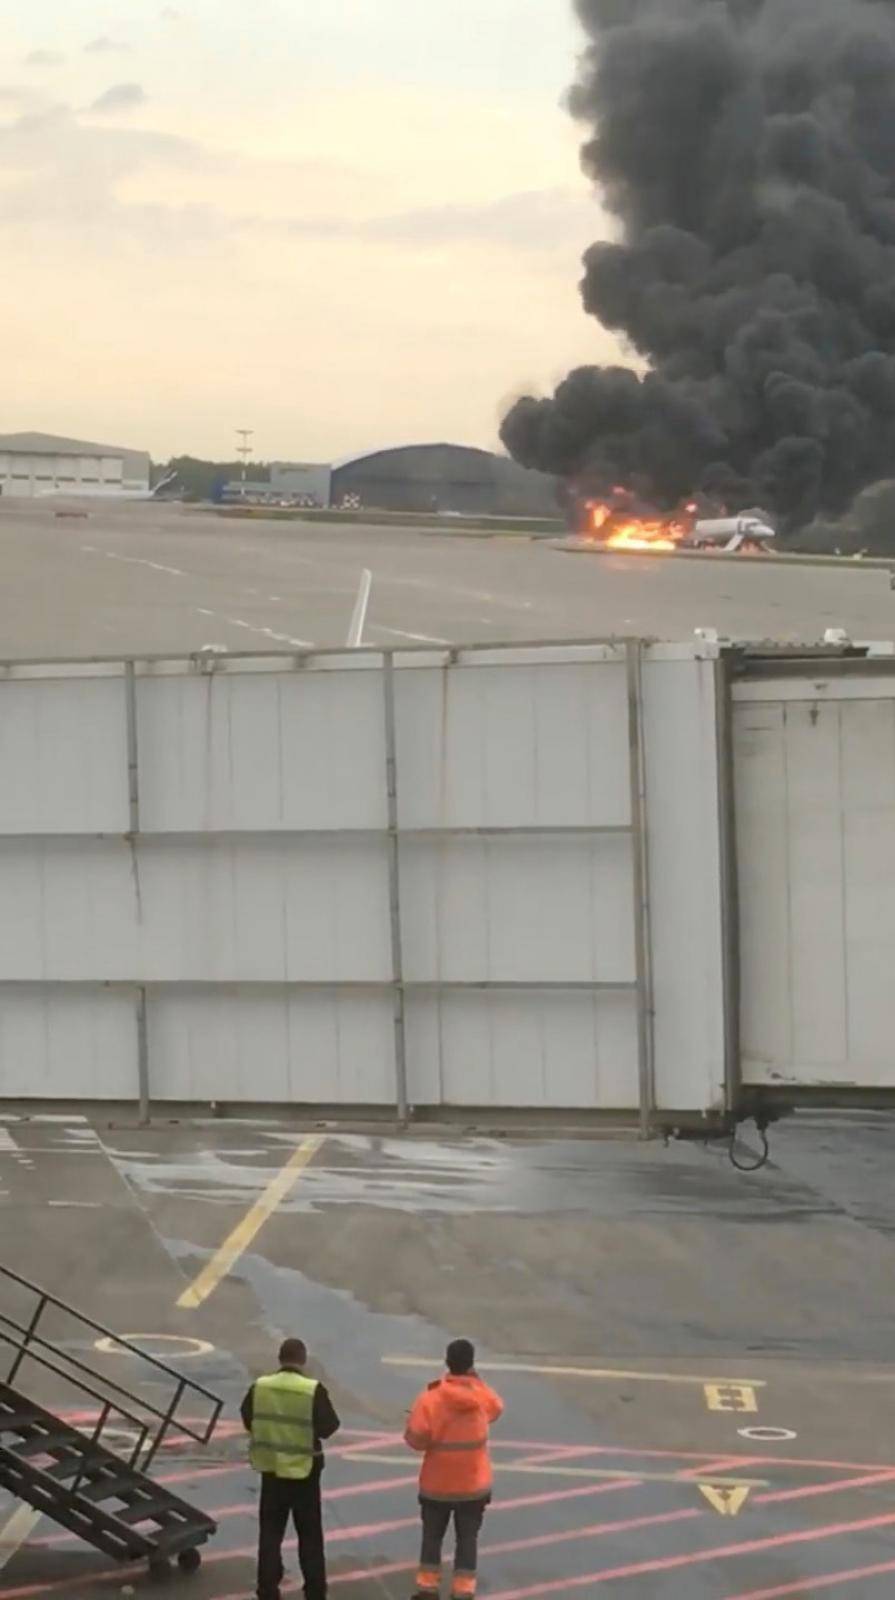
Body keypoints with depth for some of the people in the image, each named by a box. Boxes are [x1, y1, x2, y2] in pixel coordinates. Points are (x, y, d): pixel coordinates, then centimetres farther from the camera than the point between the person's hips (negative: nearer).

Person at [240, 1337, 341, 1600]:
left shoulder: (260, 1387, -6)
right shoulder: (313, 1390, -17)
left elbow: (248, 1421, 5)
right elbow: (328, 1427, -14)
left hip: (271, 1468, 3)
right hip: (304, 1470, -2)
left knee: (270, 1533, 12)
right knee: (310, 1534, 10)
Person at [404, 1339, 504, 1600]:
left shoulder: (430, 1397, -17)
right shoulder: (484, 1395, -9)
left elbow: (414, 1438, -16)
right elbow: (496, 1409, 15)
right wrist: (477, 1380, 8)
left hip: (437, 1483, -1)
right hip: (474, 1483, 1)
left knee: (432, 1535, 15)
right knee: (467, 1538, 10)